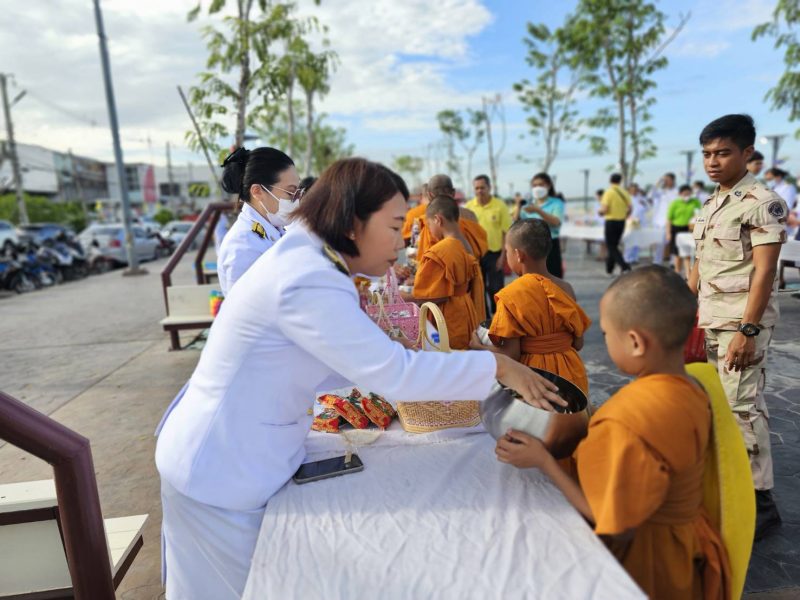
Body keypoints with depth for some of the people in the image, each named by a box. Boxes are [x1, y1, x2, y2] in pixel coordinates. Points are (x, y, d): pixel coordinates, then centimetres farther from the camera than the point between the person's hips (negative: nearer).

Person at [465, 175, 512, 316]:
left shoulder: (500, 206, -5)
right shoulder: (469, 206, 1)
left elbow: (506, 232, -4)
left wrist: (502, 255, -8)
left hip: (494, 253, -2)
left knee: (496, 289, 4)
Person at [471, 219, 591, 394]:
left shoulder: (511, 295, -17)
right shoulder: (566, 288, -3)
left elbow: (510, 354, -17)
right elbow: (578, 343, 4)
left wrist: (478, 347, -1)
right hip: (569, 374, 5)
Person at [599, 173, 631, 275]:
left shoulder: (609, 192, -12)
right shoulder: (624, 193, 4)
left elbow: (604, 209, -18)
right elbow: (629, 209, 4)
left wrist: (600, 211, 4)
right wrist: (623, 217, 19)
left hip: (611, 222, -6)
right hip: (621, 222, 6)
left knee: (611, 247, -2)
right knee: (614, 245, 17)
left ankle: (625, 267, -17)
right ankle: (609, 269, 24)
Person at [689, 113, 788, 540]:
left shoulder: (761, 203, -10)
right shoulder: (711, 205, 13)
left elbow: (764, 272, -15)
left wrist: (747, 330, -20)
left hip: (741, 323, -7)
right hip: (709, 321, 8)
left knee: (741, 405, -4)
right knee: (719, 403, 13)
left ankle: (760, 501, 9)